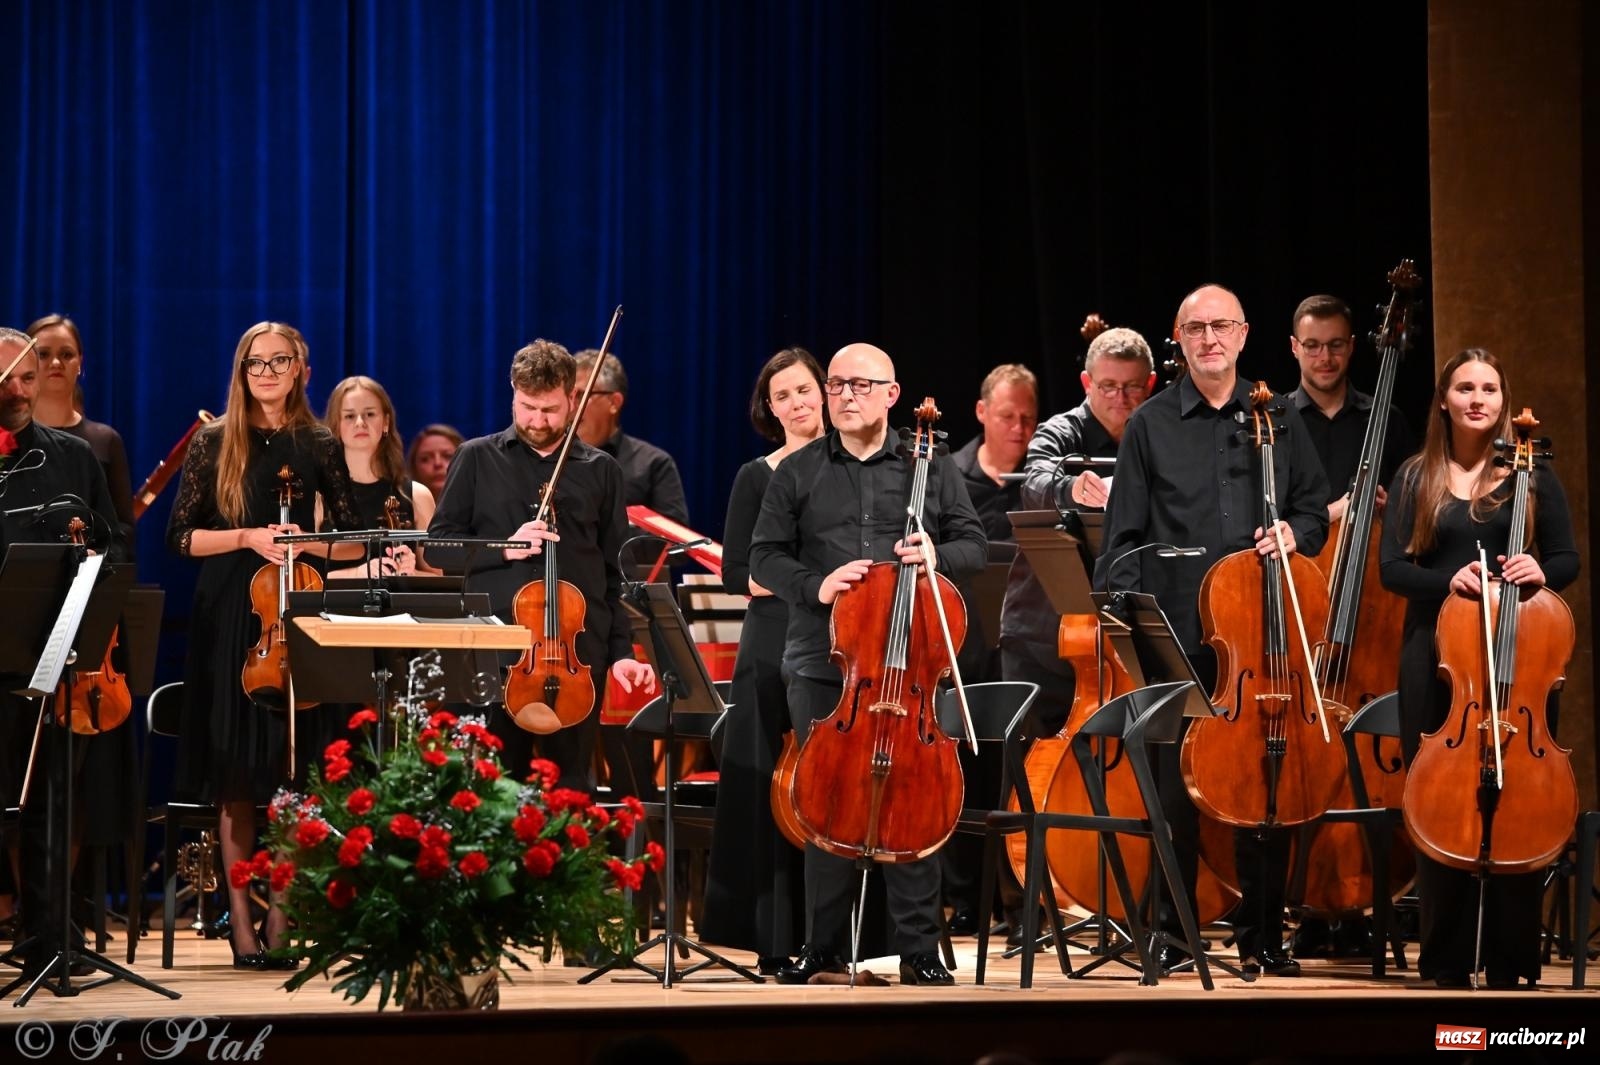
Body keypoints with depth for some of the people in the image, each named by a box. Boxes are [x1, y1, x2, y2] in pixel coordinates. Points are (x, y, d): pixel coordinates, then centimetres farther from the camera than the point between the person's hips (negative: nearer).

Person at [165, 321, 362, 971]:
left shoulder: (320, 447, 8)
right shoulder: (215, 442, 4)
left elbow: (353, 542, 10)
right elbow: (180, 537, 2)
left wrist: (308, 542, -9)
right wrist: (247, 537, -12)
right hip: (230, 617, -1)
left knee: (292, 770, -3)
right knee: (237, 776, -2)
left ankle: (283, 913, 4)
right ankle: (241, 922, 1)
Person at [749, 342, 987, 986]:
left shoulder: (930, 469, 9)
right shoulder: (798, 473, 9)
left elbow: (974, 545, 10)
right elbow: (765, 556, 8)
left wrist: (939, 557, -12)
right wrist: (814, 586, -11)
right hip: (822, 665, 1)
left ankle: (919, 950, 2)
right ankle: (824, 947, 13)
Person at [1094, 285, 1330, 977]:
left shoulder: (1279, 420, 11)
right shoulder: (1150, 426, 6)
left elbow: (1314, 509, 17)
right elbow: (1124, 538, 4)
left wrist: (1294, 533, -5)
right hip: (1177, 635, -1)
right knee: (1174, 785, 0)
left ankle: (1262, 936, 12)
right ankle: (1171, 932, 10)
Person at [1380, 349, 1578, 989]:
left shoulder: (1530, 477, 7)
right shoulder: (1416, 478, 9)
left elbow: (1567, 560, 7)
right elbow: (1393, 567, 2)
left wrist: (1540, 571, -16)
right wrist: (1447, 580, -17)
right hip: (1436, 654, 1)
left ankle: (1510, 963, 3)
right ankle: (1448, 959, 8)